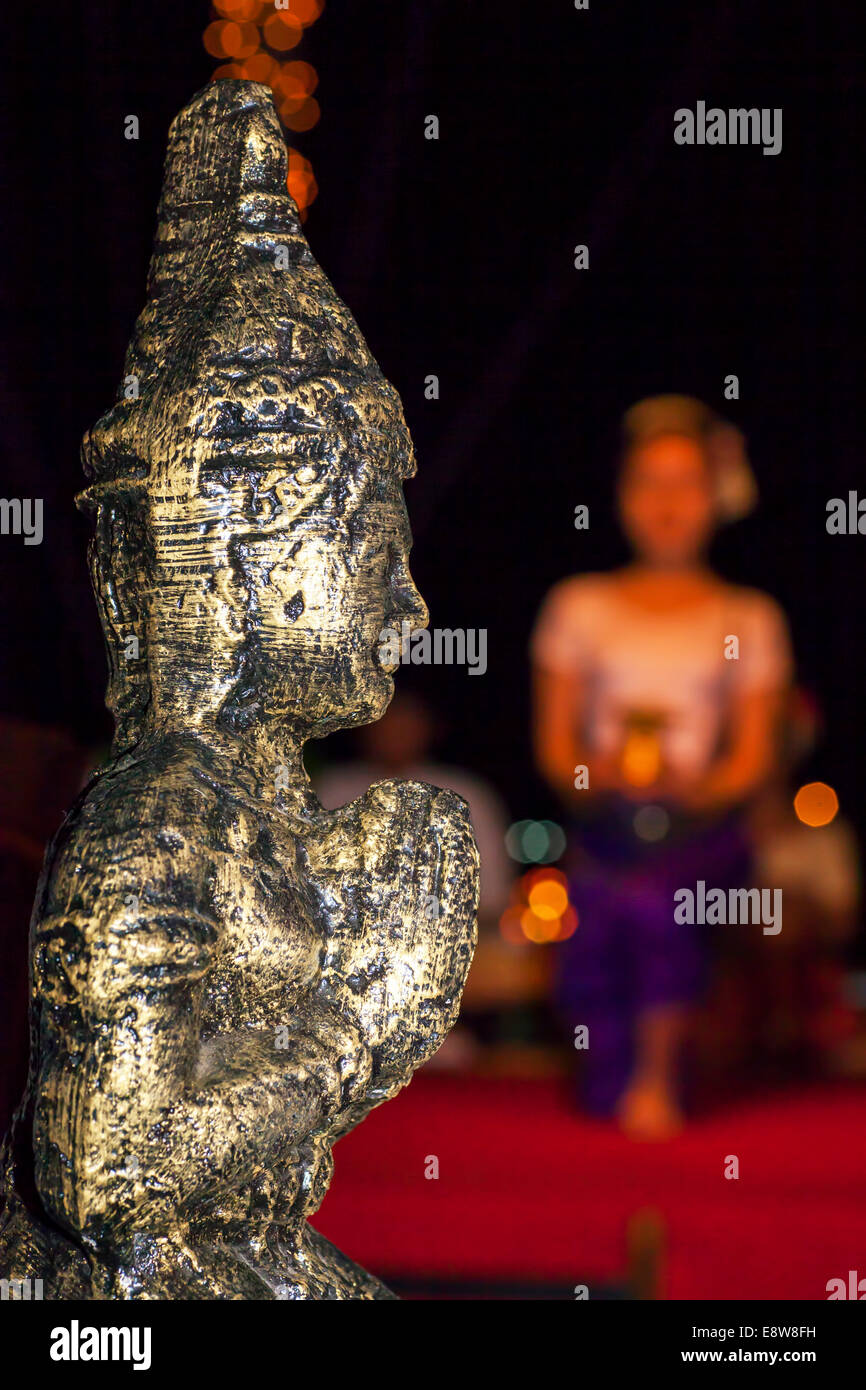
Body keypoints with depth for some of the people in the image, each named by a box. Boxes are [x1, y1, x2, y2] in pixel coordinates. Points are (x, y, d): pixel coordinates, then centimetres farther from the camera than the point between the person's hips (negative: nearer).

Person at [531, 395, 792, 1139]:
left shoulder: (748, 619, 12)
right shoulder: (581, 606, 14)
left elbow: (753, 757, 6)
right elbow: (555, 741, 11)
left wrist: (693, 787, -15)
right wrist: (595, 772, -11)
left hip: (700, 829, -1)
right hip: (604, 827, 1)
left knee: (659, 905, -34)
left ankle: (657, 1075, -16)